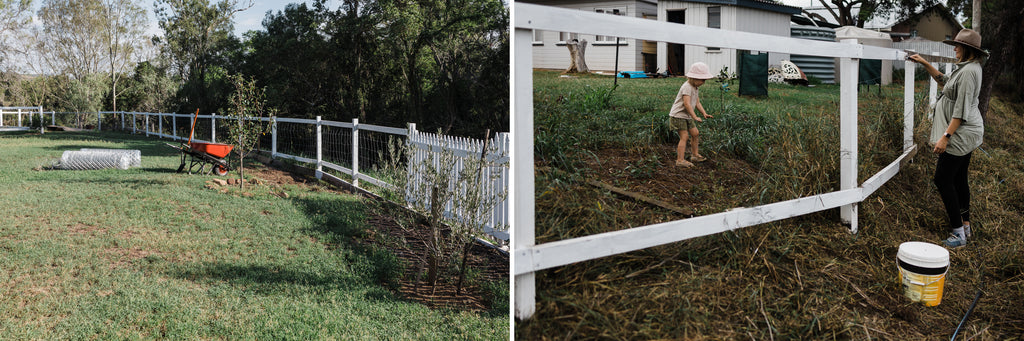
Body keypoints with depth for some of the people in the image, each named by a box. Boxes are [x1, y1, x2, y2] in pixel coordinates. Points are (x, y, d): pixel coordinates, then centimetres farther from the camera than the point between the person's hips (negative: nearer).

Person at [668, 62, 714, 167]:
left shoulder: (695, 88, 12)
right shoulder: (687, 87, -20)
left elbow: (697, 103, 16)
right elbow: (686, 103, -28)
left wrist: (704, 113, 3)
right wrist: (695, 117, -29)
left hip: (687, 116, 10)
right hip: (678, 115, -10)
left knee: (695, 134, 14)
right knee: (684, 136, -14)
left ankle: (695, 155, 29)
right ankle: (680, 160, -15)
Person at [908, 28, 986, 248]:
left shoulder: (969, 71, -20)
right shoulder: (967, 67, 11)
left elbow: (962, 110, -24)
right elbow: (945, 81, 30)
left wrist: (946, 136, -26)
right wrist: (924, 64, 24)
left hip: (962, 134, -11)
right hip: (965, 134, 11)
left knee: (942, 179, -9)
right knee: (959, 179, 16)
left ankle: (958, 233, -5)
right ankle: (965, 226, 26)